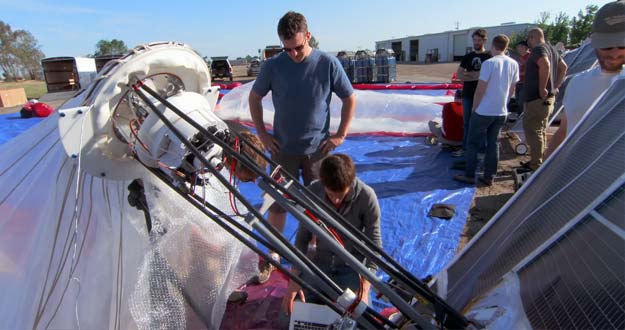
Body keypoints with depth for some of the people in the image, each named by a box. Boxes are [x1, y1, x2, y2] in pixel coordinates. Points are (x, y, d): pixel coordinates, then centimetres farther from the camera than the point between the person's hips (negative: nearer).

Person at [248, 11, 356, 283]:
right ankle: (271, 255, 26)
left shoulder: (328, 64, -8)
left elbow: (350, 99, 2)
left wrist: (340, 135, -2)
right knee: (278, 204, 8)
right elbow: (254, 98, 7)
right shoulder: (273, 66, -6)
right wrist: (262, 134, 1)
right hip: (283, 149, 0)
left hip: (317, 149, 0)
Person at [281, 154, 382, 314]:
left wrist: (364, 290, -22)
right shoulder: (313, 191, -16)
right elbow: (302, 237, -7)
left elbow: (374, 245, -15)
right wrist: (294, 281, -10)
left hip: (352, 266, -1)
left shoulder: (366, 197, -23)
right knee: (291, 312, -5)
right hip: (320, 262, 2)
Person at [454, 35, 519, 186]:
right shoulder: (514, 64, 4)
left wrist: (474, 108, -2)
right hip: (501, 112, 6)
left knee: (473, 143, 5)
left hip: (484, 111, -6)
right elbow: (512, 90, 10)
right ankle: (489, 177, 16)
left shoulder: (489, 63, -13)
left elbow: (480, 90, -13)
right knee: (493, 143, 12)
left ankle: (469, 175, 8)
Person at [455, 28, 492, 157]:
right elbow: (459, 74, 2)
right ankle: (465, 148, 17)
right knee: (467, 123, 9)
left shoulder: (489, 57, -1)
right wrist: (475, 76, -12)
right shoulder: (468, 57, 10)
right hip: (467, 94, 4)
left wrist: (470, 74, -12)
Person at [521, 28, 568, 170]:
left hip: (537, 98, -10)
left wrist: (542, 88, -27)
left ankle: (535, 165, -4)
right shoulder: (551, 49, 18)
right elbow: (563, 67, 26)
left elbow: (545, 65, -32)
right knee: (541, 130, 18)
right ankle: (539, 160, 28)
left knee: (532, 130, -6)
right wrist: (555, 86, 20)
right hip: (549, 97, 10)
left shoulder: (538, 49, -13)